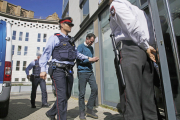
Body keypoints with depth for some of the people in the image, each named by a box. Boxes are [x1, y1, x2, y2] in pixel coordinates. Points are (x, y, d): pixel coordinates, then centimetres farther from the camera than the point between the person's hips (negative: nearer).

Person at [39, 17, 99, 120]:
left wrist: (88, 58, 23)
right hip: (59, 70, -7)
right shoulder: (55, 38, 1)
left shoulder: (71, 40, 21)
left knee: (67, 95, 13)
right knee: (62, 97, -9)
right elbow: (46, 53, -4)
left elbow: (77, 53, 28)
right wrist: (43, 69, -13)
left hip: (69, 71, 7)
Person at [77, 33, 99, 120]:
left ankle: (89, 110, 14)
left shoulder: (91, 48, 19)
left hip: (90, 71, 6)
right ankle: (82, 113, 15)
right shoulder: (80, 47, -2)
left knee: (95, 89, -2)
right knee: (82, 93, 0)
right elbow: (78, 60, -12)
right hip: (82, 72, -6)